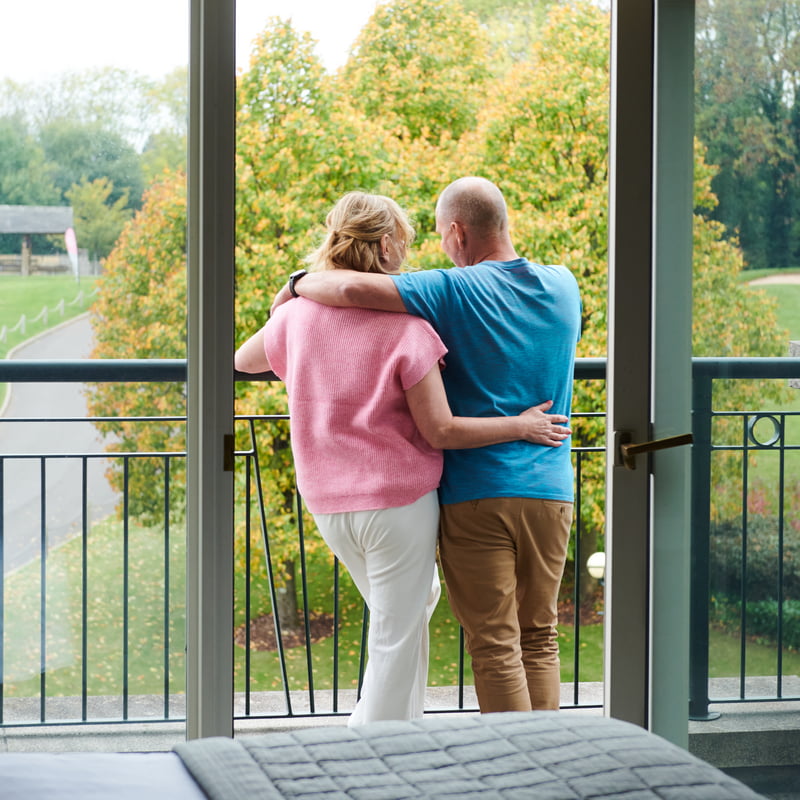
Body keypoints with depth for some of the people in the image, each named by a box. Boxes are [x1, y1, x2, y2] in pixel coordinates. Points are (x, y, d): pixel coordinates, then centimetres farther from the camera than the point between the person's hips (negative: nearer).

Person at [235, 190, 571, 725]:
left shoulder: (297, 316, 1)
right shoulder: (404, 328, -15)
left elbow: (245, 360, 22)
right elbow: (440, 431, -13)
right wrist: (520, 426, -3)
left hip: (329, 504, 6)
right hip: (398, 499, -6)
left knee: (418, 598, 28)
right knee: (397, 638, 4)